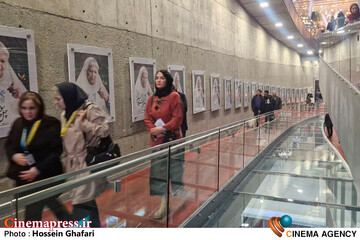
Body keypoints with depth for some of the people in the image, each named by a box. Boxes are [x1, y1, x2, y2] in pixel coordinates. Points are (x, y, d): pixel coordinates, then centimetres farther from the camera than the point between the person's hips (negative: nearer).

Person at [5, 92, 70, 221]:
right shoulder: (18, 123, 2)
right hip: (24, 178, 6)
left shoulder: (51, 124, -15)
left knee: (32, 216, 4)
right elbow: (8, 144, 15)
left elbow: (57, 152, -17)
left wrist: (38, 169, -22)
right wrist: (14, 156, -7)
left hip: (45, 178, -6)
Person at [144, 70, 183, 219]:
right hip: (156, 140, 5)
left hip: (172, 138, -5)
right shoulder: (151, 99, 9)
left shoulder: (174, 96, -6)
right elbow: (147, 119, 9)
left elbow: (177, 118, -11)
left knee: (174, 169, 5)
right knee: (158, 171, 6)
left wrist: (163, 128, -19)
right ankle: (163, 203, 17)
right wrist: (153, 130, -8)